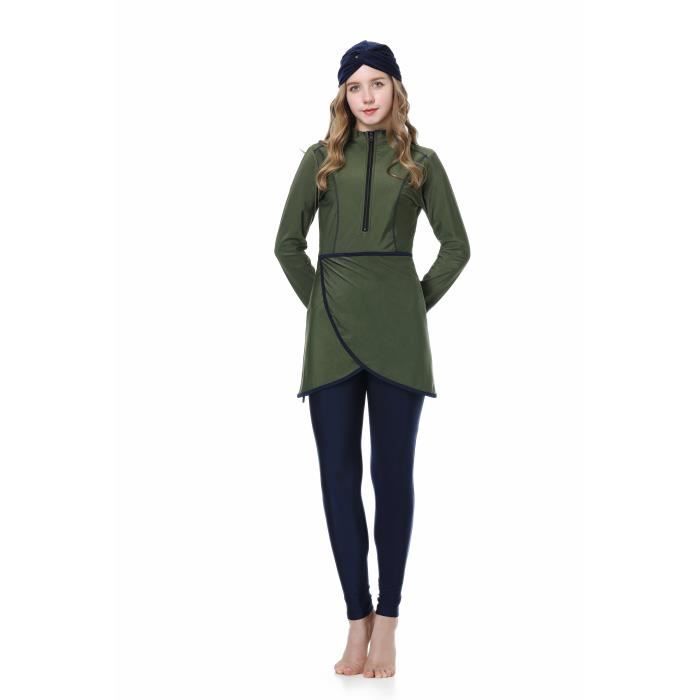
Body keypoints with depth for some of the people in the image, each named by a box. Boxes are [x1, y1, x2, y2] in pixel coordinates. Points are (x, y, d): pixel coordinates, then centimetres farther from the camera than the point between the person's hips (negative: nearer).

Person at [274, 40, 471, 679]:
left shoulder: (420, 162, 9)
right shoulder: (321, 158, 11)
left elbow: (456, 246, 11)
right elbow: (288, 242, 13)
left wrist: (420, 302, 5)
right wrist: (319, 300, 6)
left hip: (396, 330, -1)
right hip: (332, 327, 1)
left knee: (393, 471, -1)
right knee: (339, 473, -1)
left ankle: (386, 622, 6)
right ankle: (358, 620, 7)